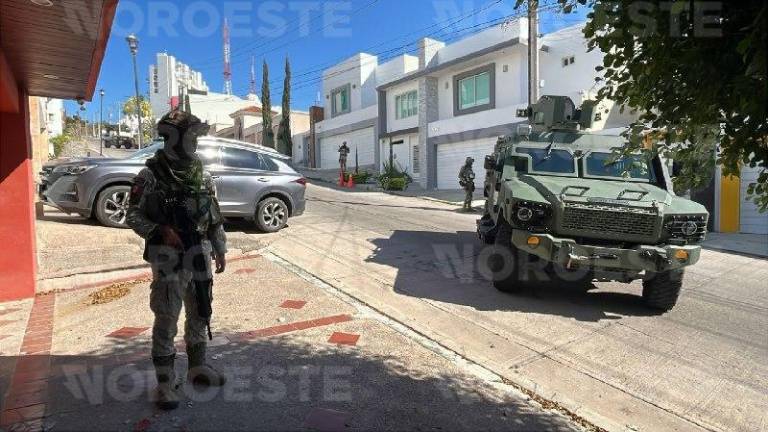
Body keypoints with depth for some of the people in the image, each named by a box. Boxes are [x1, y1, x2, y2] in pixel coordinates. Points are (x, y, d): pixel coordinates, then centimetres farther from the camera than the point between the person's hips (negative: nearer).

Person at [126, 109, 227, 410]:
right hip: (169, 258, -5)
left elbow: (214, 215, 11)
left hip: (200, 255, 6)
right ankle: (165, 383, 15)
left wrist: (220, 249, 11)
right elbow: (133, 216, -5)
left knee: (200, 313, 15)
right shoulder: (151, 175, -8)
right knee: (166, 319, 2)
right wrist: (160, 231, -21)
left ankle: (197, 368, 33)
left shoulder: (200, 173, 7)